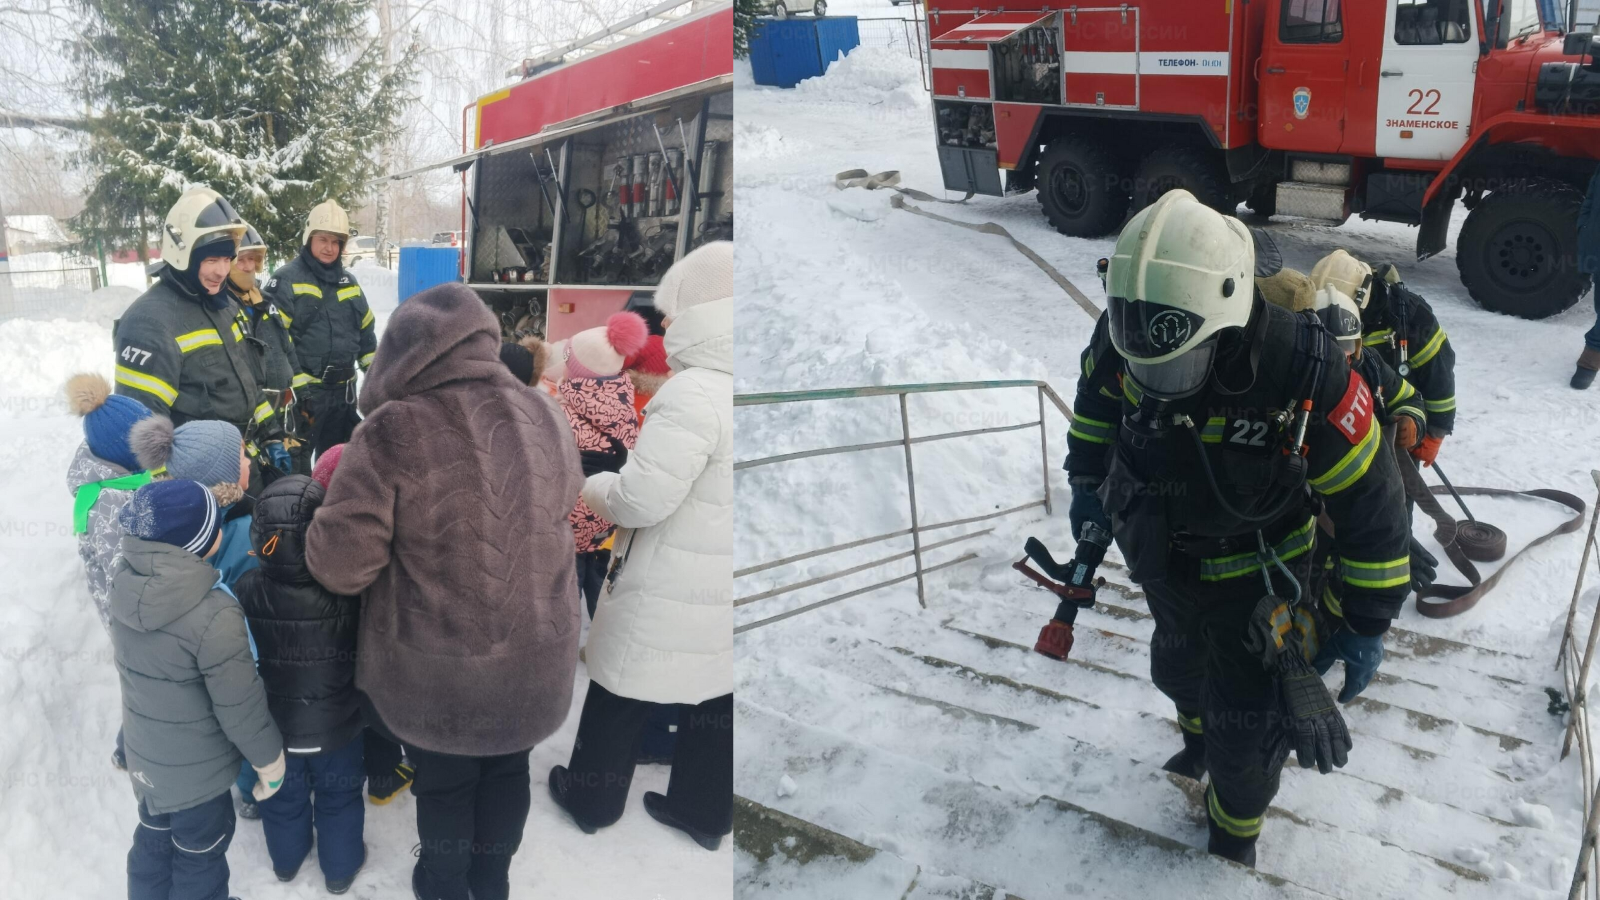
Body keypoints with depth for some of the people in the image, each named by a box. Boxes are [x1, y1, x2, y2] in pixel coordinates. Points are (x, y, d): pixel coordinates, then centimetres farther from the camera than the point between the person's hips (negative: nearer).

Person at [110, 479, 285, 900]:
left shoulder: (125, 582, -14)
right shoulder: (213, 615, -34)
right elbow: (239, 704, -23)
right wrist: (269, 758, -9)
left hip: (146, 755, 6)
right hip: (197, 768, -6)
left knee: (154, 841, 28)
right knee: (199, 854, 17)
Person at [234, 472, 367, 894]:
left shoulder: (246, 590, -23)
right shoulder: (347, 589, -33)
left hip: (274, 726, 3)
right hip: (337, 727, -2)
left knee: (284, 793, 29)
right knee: (338, 795, 24)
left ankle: (286, 858, 53)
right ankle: (340, 866, 43)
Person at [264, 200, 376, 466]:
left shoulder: (348, 281, 13)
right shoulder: (286, 280, -8)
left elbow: (366, 332, 18)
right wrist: (295, 386, -18)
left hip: (343, 390, 7)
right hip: (304, 391, -6)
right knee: (297, 466, -3)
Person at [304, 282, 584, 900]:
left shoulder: (393, 431, -21)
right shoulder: (546, 418, -5)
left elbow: (338, 562, -20)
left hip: (435, 669, -4)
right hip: (536, 656, 4)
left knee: (444, 781, 22)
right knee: (506, 769, 27)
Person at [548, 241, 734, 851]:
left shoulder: (692, 394, -24)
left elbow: (639, 501, -24)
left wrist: (595, 487, -3)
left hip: (669, 598, -6)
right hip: (721, 596, 7)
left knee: (620, 700, 15)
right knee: (714, 706, 20)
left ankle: (591, 800, 34)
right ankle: (704, 813, 36)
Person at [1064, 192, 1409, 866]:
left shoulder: (1303, 373, -38)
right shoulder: (1124, 337, -26)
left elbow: (1369, 498, -24)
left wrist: (1366, 618, -16)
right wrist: (1086, 478, 9)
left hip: (1258, 577, -4)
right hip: (1164, 559, 4)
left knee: (1246, 723, 8)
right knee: (1180, 669, 30)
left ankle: (1234, 835, 39)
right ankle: (1200, 732, 64)